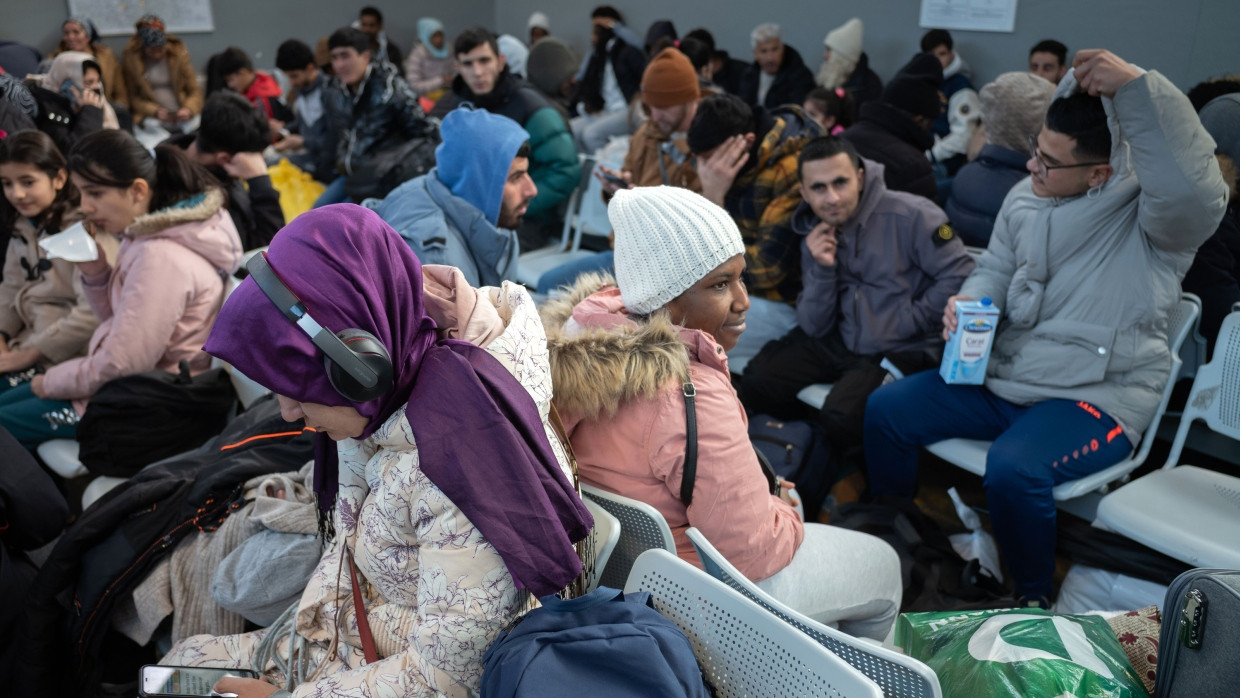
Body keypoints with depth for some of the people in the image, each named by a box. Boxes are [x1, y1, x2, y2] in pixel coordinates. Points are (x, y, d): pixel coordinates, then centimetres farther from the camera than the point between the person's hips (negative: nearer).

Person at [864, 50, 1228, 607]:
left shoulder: (1148, 211, -12)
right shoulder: (1027, 197, 6)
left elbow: (1195, 191, -35)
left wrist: (1138, 86, -37)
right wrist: (969, 302, -9)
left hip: (1097, 398, -6)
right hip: (1001, 375, 7)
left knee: (1013, 468, -34)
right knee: (885, 409, -3)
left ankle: (1034, 602, -4)